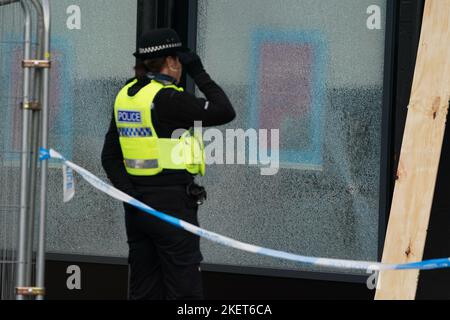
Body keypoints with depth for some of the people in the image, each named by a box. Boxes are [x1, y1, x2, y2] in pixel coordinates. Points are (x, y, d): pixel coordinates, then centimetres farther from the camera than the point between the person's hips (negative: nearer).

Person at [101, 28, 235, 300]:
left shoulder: (126, 95, 9)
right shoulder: (166, 98, -15)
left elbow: (110, 157, 10)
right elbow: (225, 112, -14)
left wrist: (129, 192, 1)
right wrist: (200, 74, -4)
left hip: (138, 205, 8)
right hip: (171, 203, -8)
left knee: (143, 289, 11)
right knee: (185, 288, -3)